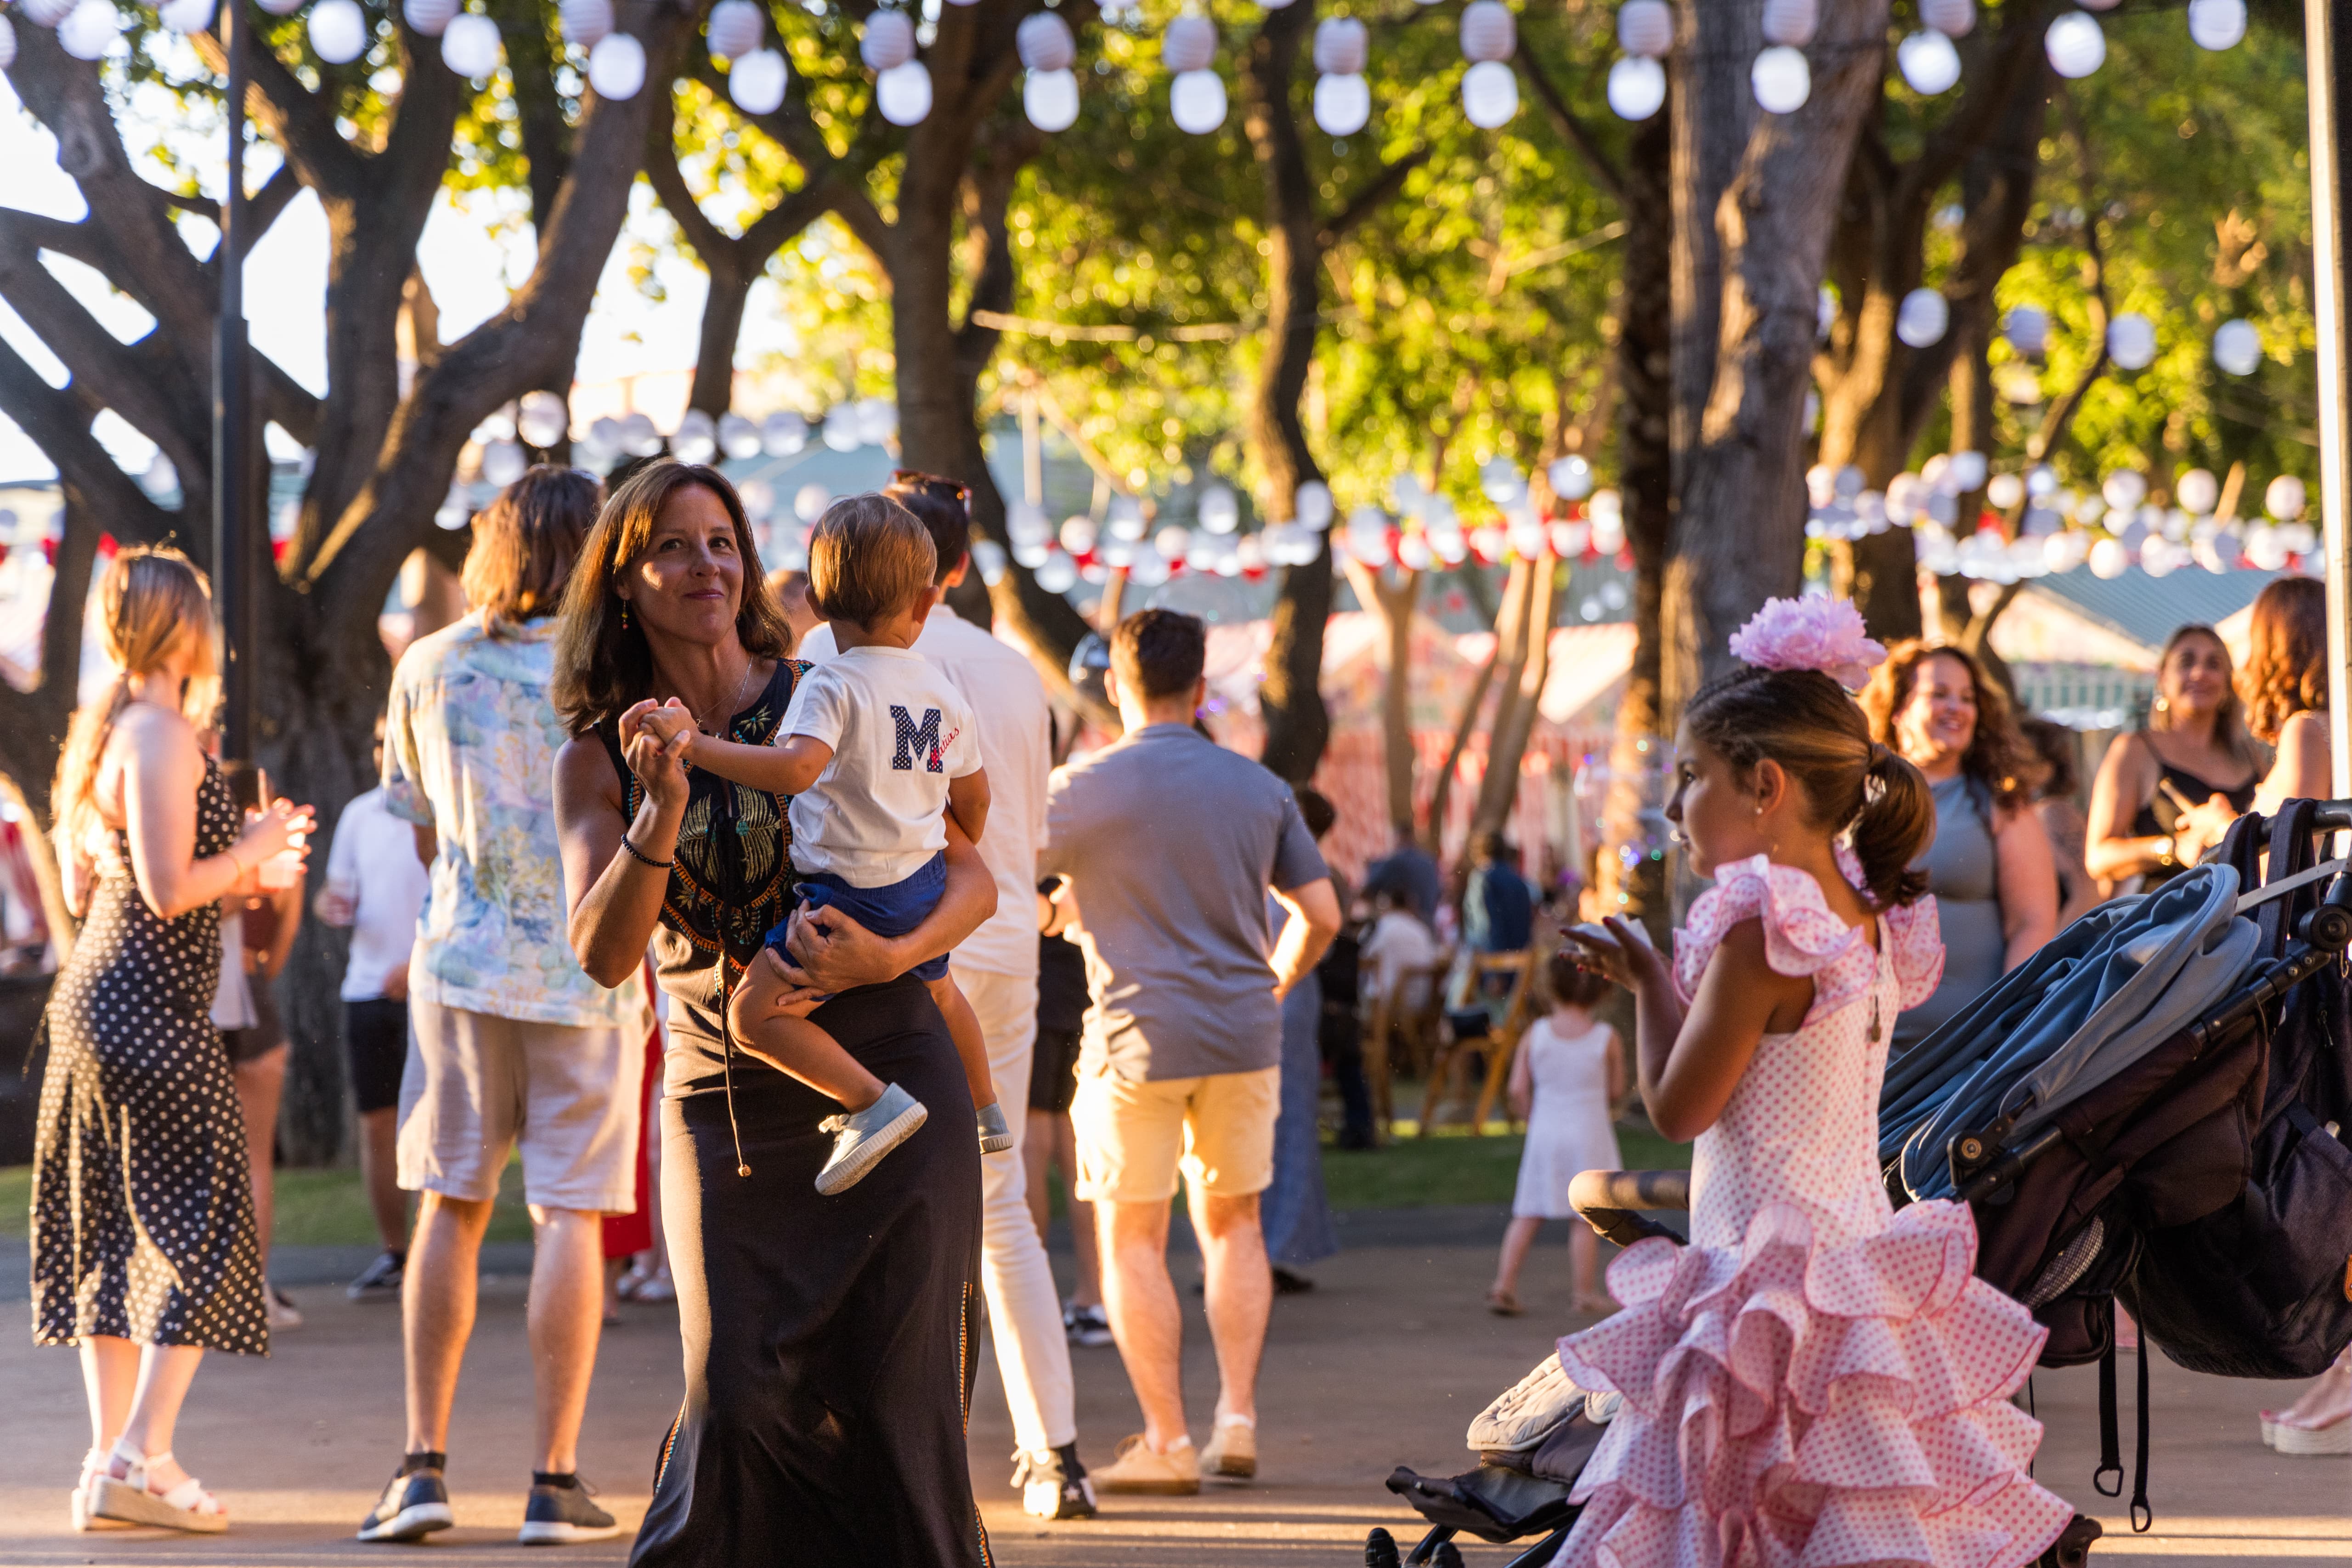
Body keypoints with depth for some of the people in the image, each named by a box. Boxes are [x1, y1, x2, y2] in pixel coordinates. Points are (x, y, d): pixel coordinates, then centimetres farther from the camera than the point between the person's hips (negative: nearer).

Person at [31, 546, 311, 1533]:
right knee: (201, 1228, -6)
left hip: (96, 997, 10)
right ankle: (141, 1455, -11)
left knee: (111, 1234, 10)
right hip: (153, 1008, -10)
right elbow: (169, 892, -21)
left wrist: (242, 872, 22)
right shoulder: (161, 735, -14)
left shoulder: (103, 732, 14)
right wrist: (253, 849, -5)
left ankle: (110, 1456, 12)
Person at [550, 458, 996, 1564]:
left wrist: (888, 957, -17)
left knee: (892, 1395, -4)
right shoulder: (598, 758, 4)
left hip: (888, 1083, 0)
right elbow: (603, 955, -8)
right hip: (724, 1100, 1)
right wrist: (663, 809, -22)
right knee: (738, 1398, -11)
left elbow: (974, 881, 2)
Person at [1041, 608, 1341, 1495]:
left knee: (1131, 1238, 4)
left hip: (1139, 1038, -4)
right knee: (1232, 1222, 17)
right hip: (1243, 1033, 4)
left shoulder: (1086, 789, -7)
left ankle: (1165, 1444, 2)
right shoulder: (1259, 789, 5)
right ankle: (1237, 1420, 10)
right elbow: (1320, 915, 8)